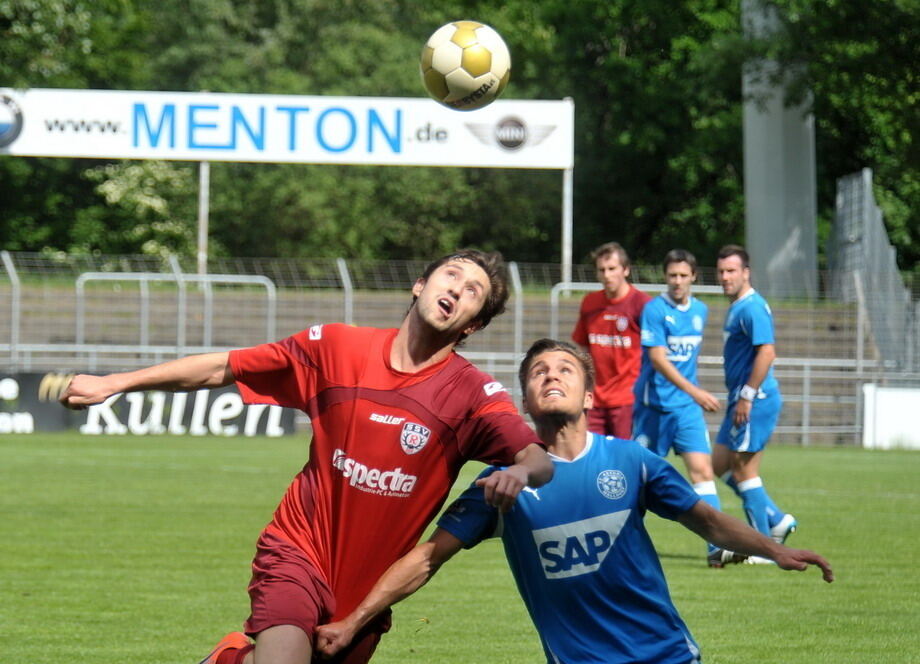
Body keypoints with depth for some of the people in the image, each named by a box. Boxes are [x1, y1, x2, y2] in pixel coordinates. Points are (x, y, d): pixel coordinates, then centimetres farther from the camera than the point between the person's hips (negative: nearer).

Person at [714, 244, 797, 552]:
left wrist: (746, 396, -23)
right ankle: (777, 520, 17)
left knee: (743, 471, -4)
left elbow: (767, 351, -24)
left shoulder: (751, 307, -15)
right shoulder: (736, 308, 17)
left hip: (755, 400, -10)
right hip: (741, 400, 10)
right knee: (720, 464, 13)